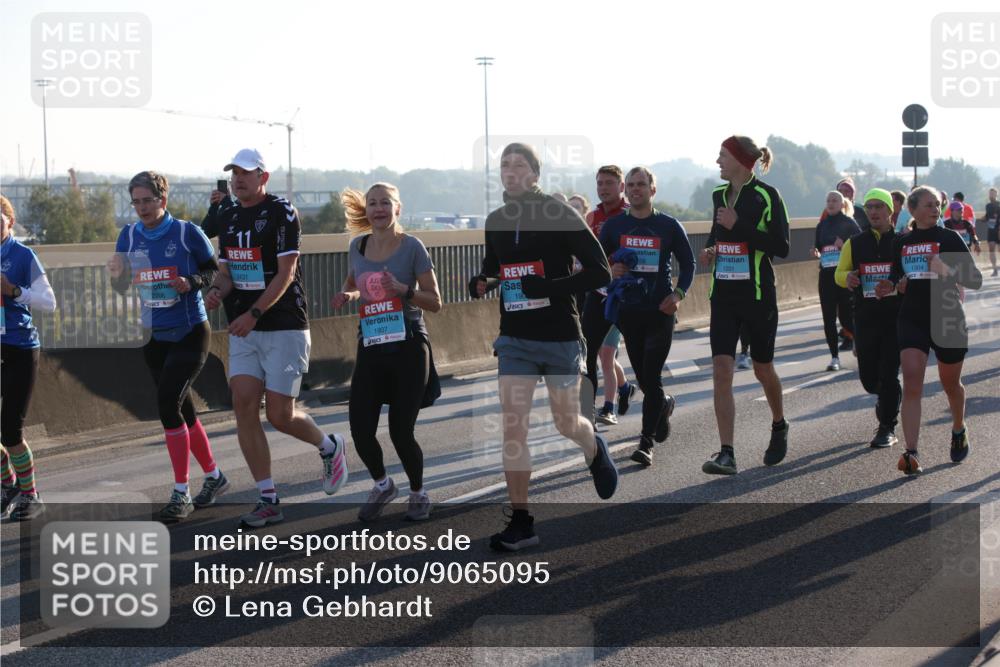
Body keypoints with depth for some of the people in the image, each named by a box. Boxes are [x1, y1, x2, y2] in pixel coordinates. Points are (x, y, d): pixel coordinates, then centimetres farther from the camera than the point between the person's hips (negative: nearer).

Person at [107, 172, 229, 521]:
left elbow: (214, 270, -2)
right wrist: (117, 276, -15)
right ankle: (214, 477, 32)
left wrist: (191, 282, -22)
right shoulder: (128, 236, 3)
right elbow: (122, 286, 8)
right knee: (181, 409, 13)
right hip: (153, 336, 6)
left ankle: (180, 493, -10)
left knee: (168, 403, -18)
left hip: (190, 333, -6)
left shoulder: (187, 232, -10)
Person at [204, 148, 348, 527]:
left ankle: (329, 447, 26)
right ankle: (268, 500, 1)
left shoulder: (282, 213, -8)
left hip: (284, 328, -6)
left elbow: (285, 274, -14)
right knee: (244, 408, -5)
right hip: (243, 330, 6)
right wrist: (217, 290, -8)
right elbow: (226, 271, 16)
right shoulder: (230, 219, 13)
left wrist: (253, 314, -20)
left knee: (280, 416, -6)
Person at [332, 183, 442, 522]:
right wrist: (348, 295, 1)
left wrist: (404, 290, -22)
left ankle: (418, 493, 24)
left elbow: (435, 302, -5)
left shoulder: (411, 246, -7)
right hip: (370, 347, 4)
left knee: (400, 431, -5)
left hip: (408, 347, -4)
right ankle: (382, 485, 27)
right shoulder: (357, 245, 5)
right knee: (360, 429, -4)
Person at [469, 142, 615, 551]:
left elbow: (600, 273, -12)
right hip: (514, 338, 4)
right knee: (513, 427, -7)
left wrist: (551, 287, -23)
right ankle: (520, 522, -2)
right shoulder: (495, 222, 6)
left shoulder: (559, 215, -9)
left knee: (566, 423, 11)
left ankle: (596, 451, 48)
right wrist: (482, 284, -1)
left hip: (559, 337, -3)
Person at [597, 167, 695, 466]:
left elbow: (688, 264, 6)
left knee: (651, 377, -10)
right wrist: (609, 271, -11)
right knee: (643, 377, 12)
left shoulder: (669, 226, 0)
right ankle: (664, 405, 44)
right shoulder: (614, 225, 5)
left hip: (660, 310, -3)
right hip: (628, 310, 3)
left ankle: (646, 442, -7)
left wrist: (678, 294, -9)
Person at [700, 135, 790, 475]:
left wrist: (739, 225, -20)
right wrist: (709, 250, 4)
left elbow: (781, 247, -15)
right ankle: (726, 453, -11)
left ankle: (779, 426, 39)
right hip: (724, 295, 5)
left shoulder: (766, 196, -9)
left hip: (758, 295, -5)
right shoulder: (719, 195, 10)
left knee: (762, 369, 10)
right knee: (721, 370, -9)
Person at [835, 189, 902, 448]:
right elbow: (839, 273, 15)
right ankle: (888, 401, 38)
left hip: (896, 316, -3)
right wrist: (848, 278, -8)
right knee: (868, 376, 5)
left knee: (888, 373, -5)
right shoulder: (854, 243, 9)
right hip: (865, 316, 3)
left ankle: (888, 428, 6)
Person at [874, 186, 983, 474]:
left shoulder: (949, 239, -4)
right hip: (911, 321, 2)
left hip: (947, 320, -1)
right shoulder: (901, 243, 7)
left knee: (950, 384, 16)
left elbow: (975, 280, -7)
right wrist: (889, 287, -2)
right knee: (912, 383, -15)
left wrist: (947, 270, -24)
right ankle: (911, 453, -21)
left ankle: (959, 430, 46)